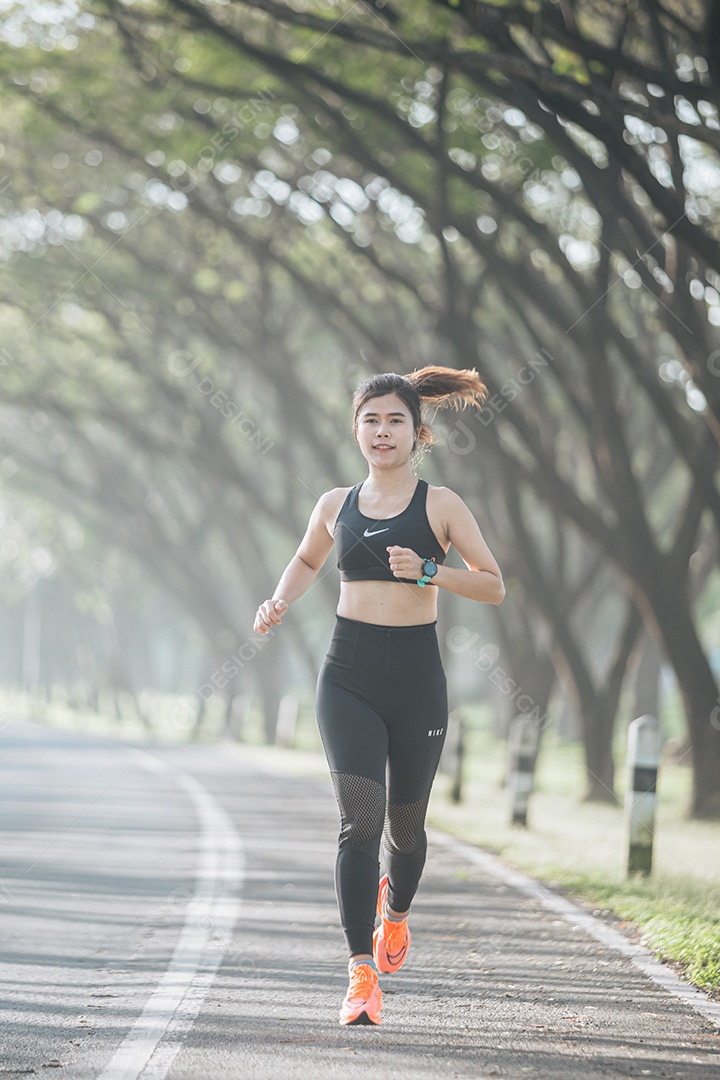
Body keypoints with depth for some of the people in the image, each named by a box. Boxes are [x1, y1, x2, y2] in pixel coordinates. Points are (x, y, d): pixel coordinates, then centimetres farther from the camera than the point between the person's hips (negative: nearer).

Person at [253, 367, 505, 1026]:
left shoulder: (440, 505, -1)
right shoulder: (336, 506, 8)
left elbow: (493, 586, -3)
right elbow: (307, 561, 28)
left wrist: (428, 571, -18)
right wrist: (281, 603, 8)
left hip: (416, 679, -1)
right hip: (349, 675, 1)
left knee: (405, 821, 13)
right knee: (360, 818, -14)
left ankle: (395, 908, 48)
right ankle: (362, 977, -16)